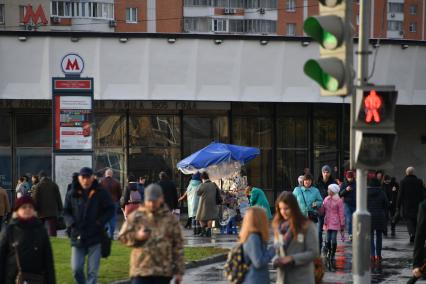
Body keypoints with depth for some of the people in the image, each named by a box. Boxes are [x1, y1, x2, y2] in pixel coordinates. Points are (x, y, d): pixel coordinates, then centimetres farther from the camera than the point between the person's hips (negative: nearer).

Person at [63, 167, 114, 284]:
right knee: (76, 269, 0)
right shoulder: (72, 194, 4)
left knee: (92, 271, 1)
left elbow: (110, 210, 4)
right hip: (77, 237, 2)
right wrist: (71, 223, -6)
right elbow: (66, 212, 12)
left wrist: (100, 222, -10)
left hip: (95, 236, -2)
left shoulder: (101, 193, -2)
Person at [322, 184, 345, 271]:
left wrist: (342, 225, -2)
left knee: (333, 240, -8)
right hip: (327, 223, 4)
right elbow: (323, 210, 16)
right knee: (328, 240, 2)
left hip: (335, 223, -4)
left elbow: (341, 214, -2)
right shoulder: (326, 199, 12)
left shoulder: (338, 201, -3)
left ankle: (332, 256, 2)